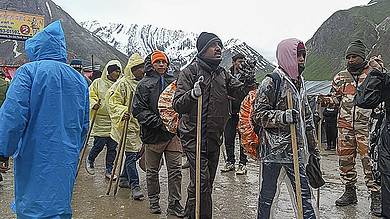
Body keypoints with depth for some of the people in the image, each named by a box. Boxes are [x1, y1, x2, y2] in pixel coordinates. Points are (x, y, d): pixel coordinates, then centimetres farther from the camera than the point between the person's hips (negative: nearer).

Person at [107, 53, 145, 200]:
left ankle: (124, 179, 31)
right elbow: (112, 102, -13)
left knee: (136, 152, 13)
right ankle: (135, 186, 1)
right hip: (127, 124, -8)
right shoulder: (122, 84, -10)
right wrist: (123, 112, -27)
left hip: (140, 124, 8)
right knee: (131, 154, -6)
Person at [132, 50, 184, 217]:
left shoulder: (173, 82, 10)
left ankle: (174, 204, 16)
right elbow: (138, 110, -9)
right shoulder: (145, 84, -2)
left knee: (175, 170, 4)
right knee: (152, 171, 12)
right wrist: (159, 122, -18)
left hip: (173, 132, 3)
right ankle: (154, 202, 29)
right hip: (153, 134, -2)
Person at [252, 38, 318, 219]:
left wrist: (312, 145, 24)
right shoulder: (271, 82, -10)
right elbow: (258, 114, -13)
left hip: (296, 150, 7)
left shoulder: (300, 82, 15)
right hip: (272, 149, -7)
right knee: (267, 194, 7)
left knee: (304, 193, 11)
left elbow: (307, 115, 22)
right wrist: (283, 117, -27)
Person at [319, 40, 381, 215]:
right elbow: (336, 97, 18)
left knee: (370, 161, -4)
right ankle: (349, 191, 26)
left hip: (366, 126, -4)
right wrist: (327, 100, -1)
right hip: (345, 126, 4)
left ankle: (376, 196, 9)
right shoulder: (340, 77, 11)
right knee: (345, 160, 10)